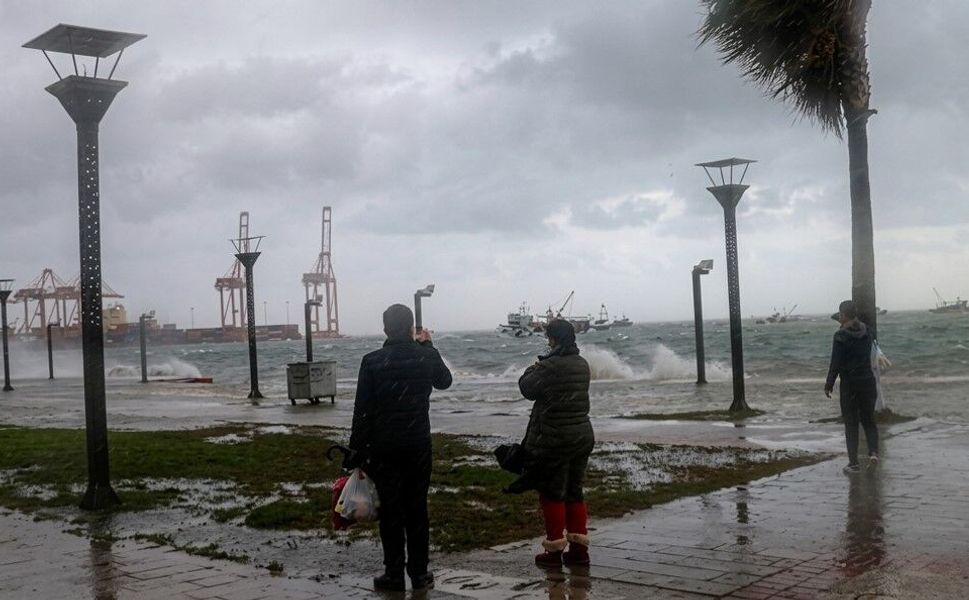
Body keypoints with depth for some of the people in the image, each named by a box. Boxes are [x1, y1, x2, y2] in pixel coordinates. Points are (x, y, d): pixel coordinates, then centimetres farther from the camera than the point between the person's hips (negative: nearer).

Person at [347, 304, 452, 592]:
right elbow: (445, 381, 19)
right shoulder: (426, 357, -4)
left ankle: (394, 574, 9)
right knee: (417, 508, 10)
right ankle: (419, 573, 14)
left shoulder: (372, 362, -9)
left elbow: (362, 411, -8)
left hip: (383, 447, -1)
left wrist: (357, 450, -2)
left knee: (390, 509, 5)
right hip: (418, 445, 2)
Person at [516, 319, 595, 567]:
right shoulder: (582, 365, 6)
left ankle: (554, 550, 8)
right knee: (574, 491, 15)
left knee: (552, 494, 4)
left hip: (554, 438, -7)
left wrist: (534, 368, 11)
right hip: (582, 435, 7)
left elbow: (527, 387, -8)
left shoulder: (550, 366, -18)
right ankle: (579, 548, 17)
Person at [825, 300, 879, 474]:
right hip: (868, 381, 4)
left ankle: (854, 463, 3)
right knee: (868, 420, 17)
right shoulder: (866, 332, 2)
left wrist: (828, 385, -4)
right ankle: (873, 452, -2)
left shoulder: (841, 336, -14)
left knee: (851, 423, 4)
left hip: (849, 384, -4)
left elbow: (835, 364, -15)